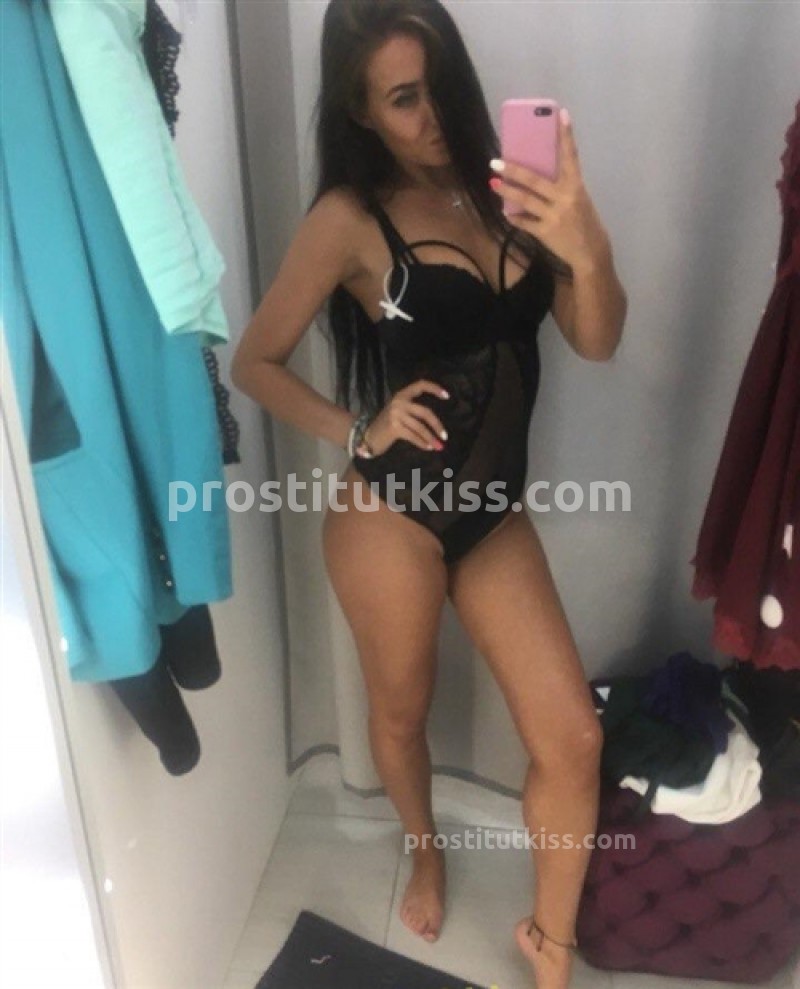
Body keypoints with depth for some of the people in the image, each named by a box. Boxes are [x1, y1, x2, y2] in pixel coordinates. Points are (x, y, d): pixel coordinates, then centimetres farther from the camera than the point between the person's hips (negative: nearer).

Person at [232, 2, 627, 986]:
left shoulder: (505, 192, 2)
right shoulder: (348, 220, -9)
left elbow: (596, 341, -4)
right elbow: (254, 361, -2)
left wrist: (589, 249, -23)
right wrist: (356, 432, -13)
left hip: (496, 513, 4)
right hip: (390, 513, -3)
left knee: (573, 739, 5)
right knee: (401, 713, 19)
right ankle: (425, 852, 53)